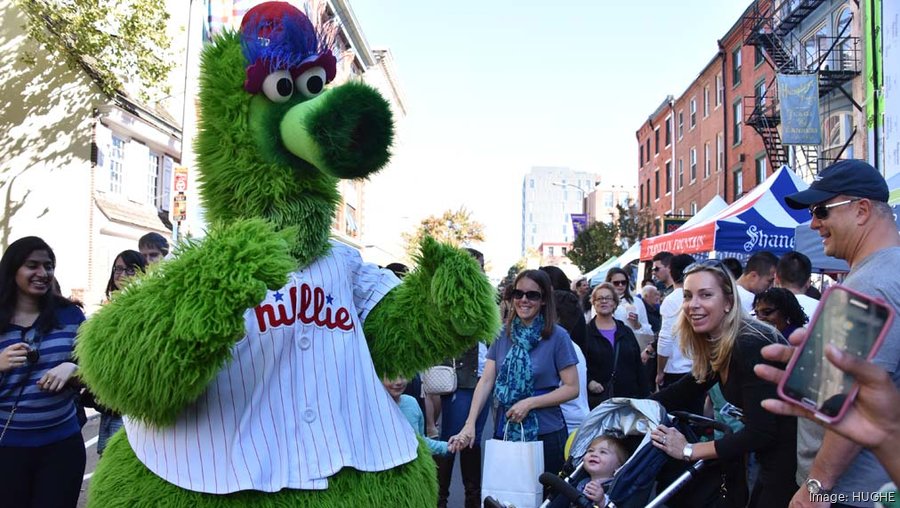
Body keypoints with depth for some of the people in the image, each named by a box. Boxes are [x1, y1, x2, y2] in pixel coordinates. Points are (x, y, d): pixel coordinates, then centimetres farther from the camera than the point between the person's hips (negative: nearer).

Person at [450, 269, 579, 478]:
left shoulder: (557, 336, -6)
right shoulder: (502, 334, 3)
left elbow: (572, 388, -7)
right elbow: (486, 381, -2)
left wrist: (530, 403, -16)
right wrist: (470, 424, -12)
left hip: (545, 434, -3)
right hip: (505, 432, 3)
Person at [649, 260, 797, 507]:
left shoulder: (750, 346, -25)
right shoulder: (716, 347, 3)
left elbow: (760, 433, -26)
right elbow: (683, 391, 13)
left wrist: (689, 450, -21)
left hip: (792, 460, -8)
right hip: (771, 459, 8)